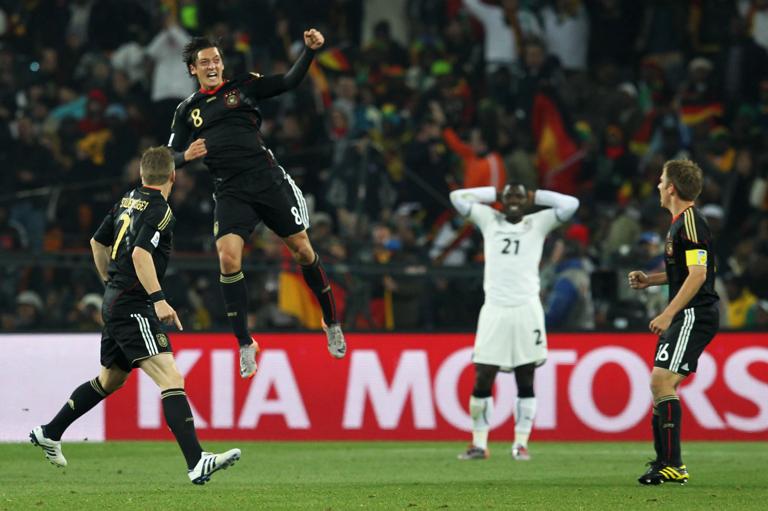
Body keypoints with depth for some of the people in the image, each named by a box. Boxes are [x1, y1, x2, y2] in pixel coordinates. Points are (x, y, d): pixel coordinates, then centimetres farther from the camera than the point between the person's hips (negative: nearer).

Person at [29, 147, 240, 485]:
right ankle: (196, 464, -31)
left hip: (115, 302, 10)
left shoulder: (127, 201, 14)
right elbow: (141, 254, -25)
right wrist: (158, 299, -28)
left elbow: (98, 243, 24)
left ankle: (49, 433, 36)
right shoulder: (159, 210, -13)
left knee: (110, 379, 26)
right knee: (171, 378, -18)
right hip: (133, 307, -10)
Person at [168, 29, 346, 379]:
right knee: (228, 258, -17)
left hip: (269, 180, -1)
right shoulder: (187, 110, 11)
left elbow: (289, 82, -2)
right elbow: (171, 158, 12)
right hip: (230, 192, 1)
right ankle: (245, 344, -5)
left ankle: (331, 324, 23)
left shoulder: (243, 86, 7)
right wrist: (186, 156, -11)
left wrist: (309, 50, -17)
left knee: (302, 249, 2)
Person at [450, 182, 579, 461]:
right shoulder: (489, 220, 12)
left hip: (526, 310, -1)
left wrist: (535, 196, 8)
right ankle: (479, 444, 5)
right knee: (482, 381, -2)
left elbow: (570, 204, 1)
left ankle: (521, 444, 6)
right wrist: (495, 193, 12)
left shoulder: (538, 224, 9)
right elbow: (458, 196, 10)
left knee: (526, 383, 1)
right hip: (494, 310, 1)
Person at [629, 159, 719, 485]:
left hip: (694, 315, -11)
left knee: (662, 381, -17)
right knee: (660, 384, 14)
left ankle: (672, 466, -19)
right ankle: (664, 460, 21)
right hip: (683, 317, 11)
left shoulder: (691, 223, -15)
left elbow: (698, 274, -22)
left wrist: (667, 315, -25)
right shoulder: (679, 223, 17)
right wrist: (649, 280, 17)